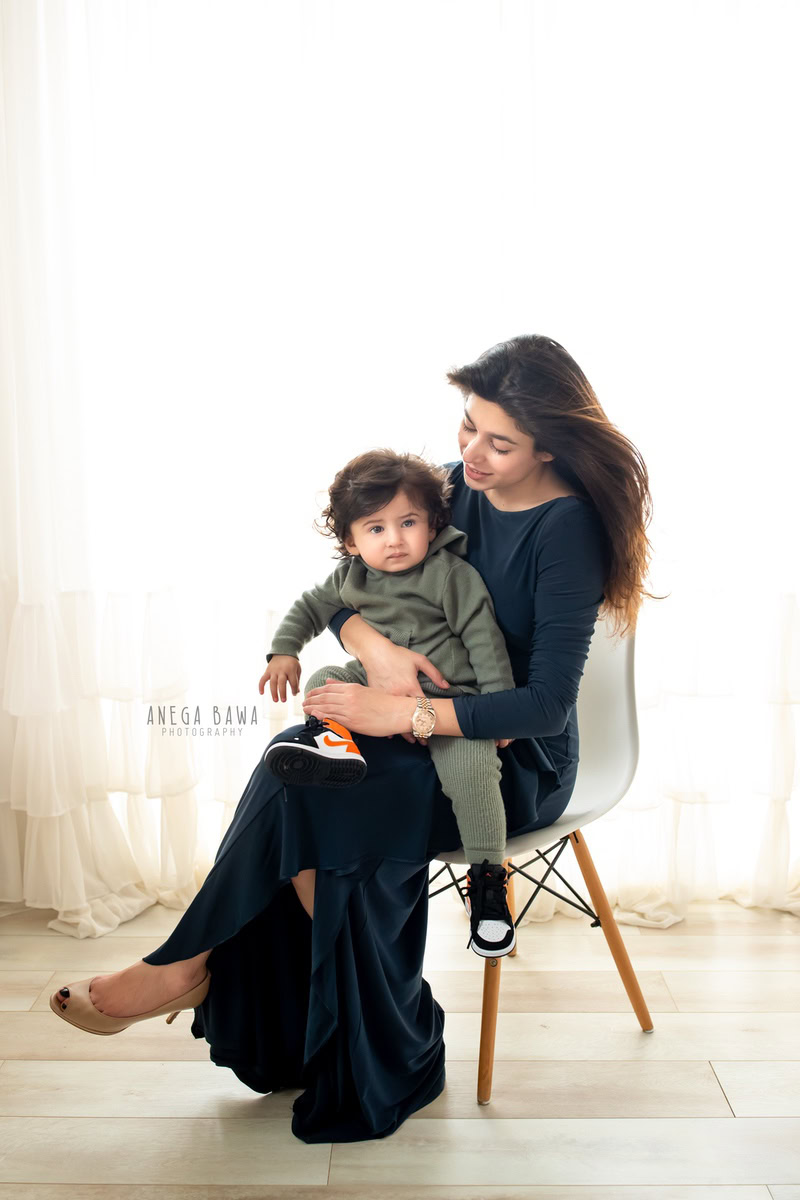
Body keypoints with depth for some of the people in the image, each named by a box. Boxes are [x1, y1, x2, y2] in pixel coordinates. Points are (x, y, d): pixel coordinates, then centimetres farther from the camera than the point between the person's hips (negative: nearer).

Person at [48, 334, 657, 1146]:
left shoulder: (568, 526, -18)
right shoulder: (457, 485, 1)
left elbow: (547, 704, -23)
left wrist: (402, 713, -27)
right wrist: (375, 646, -19)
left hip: (519, 760, -6)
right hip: (432, 728, 6)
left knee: (304, 796, -25)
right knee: (298, 767, -21)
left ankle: (188, 963, 0)